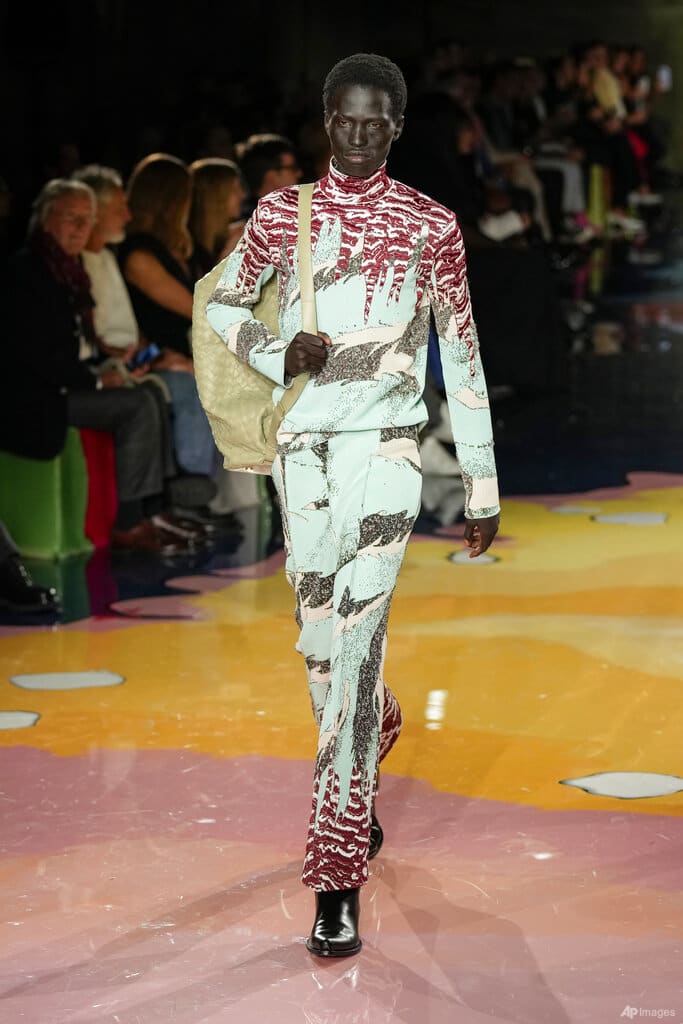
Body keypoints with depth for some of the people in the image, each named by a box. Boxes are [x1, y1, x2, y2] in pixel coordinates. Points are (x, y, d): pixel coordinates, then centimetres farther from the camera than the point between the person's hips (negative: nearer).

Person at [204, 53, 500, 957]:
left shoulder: (431, 226, 2)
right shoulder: (282, 213, 7)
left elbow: (462, 356, 4)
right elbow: (223, 305, 17)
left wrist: (483, 490, 4)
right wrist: (279, 355, -5)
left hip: (386, 443, -3)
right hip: (302, 443, 3)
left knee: (356, 635, -14)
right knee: (320, 636, 10)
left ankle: (339, 880, -15)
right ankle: (358, 790, 42)